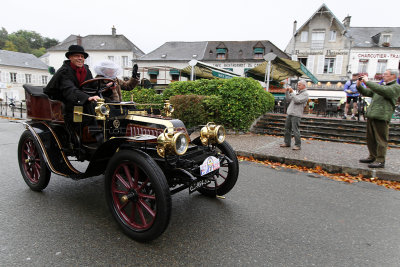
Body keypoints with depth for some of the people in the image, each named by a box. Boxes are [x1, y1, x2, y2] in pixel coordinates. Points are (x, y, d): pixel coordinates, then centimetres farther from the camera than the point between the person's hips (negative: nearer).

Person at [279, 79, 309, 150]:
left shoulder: (305, 94, -4)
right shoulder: (297, 93, 21)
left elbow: (297, 101, -18)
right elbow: (288, 100, 18)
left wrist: (292, 92, -15)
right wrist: (287, 92, 7)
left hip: (296, 115, -8)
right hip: (290, 113, 8)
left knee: (295, 130, -9)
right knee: (287, 128, 10)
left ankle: (298, 145, -2)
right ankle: (287, 143, 19)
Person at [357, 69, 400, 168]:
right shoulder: (382, 86, 24)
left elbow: (382, 91, -22)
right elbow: (367, 92, 24)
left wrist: (367, 82, -17)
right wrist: (359, 86, 7)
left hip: (381, 117, -9)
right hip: (371, 115, 9)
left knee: (381, 139, -5)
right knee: (370, 138, 14)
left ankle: (380, 161, 1)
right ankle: (372, 157, 26)